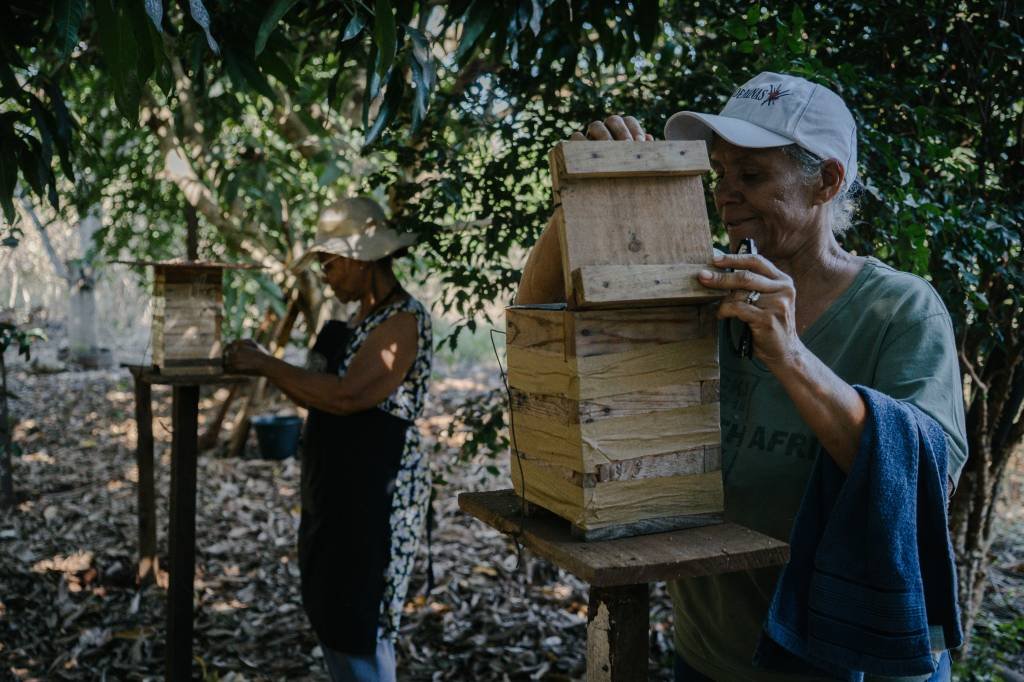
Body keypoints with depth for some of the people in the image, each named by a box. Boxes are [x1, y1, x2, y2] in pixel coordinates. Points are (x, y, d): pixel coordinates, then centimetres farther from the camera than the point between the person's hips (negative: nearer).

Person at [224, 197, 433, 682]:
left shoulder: (404, 320, -17)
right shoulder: (364, 317, 13)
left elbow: (345, 395, -27)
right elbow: (325, 395, 14)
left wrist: (266, 365, -19)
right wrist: (264, 366, 1)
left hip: (376, 493, -10)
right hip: (336, 487, 10)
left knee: (358, 623, -2)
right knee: (329, 613, 18)